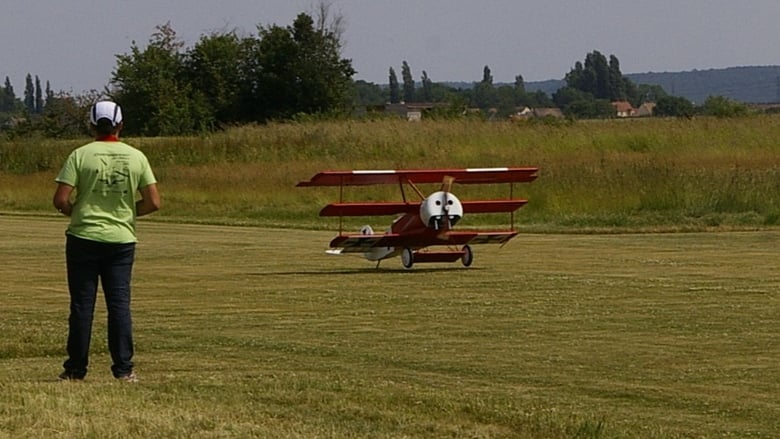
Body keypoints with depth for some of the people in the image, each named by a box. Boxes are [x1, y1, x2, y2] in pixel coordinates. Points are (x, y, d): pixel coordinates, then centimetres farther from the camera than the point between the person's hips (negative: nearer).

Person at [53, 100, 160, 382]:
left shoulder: (81, 155, -7)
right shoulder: (136, 157, 1)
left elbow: (60, 200, -12)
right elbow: (153, 202, 0)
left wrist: (76, 211, 8)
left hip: (83, 239, -2)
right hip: (121, 240, 2)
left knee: (82, 305, 3)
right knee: (120, 304, 4)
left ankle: (76, 369, 7)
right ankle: (124, 369, 1)